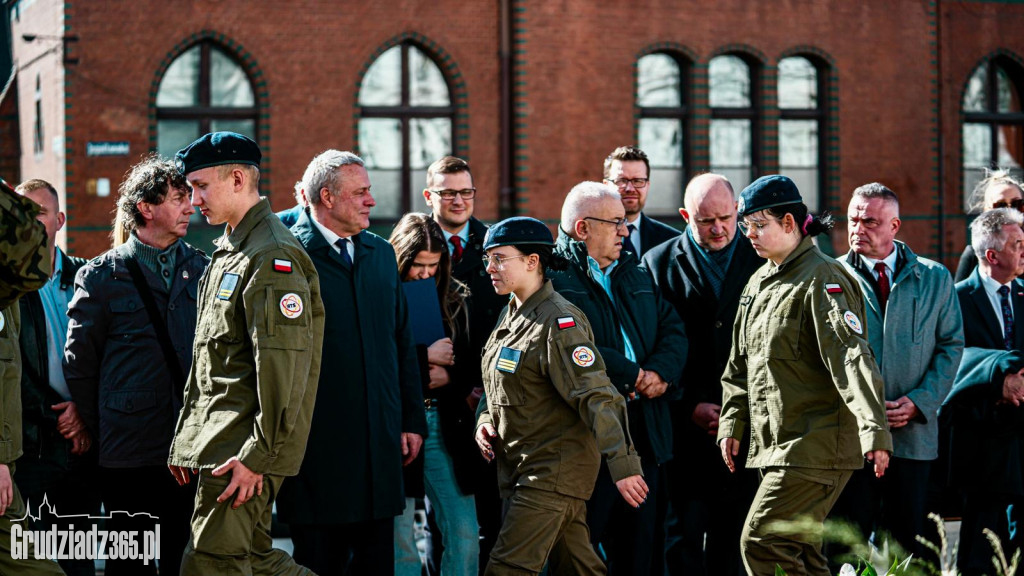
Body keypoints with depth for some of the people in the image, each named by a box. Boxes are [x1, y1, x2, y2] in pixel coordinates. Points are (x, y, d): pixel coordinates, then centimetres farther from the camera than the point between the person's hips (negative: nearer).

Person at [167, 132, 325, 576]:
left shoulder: (273, 256, -14)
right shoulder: (227, 254, 19)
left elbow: (284, 368, -20)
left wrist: (257, 456, -22)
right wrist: (185, 441, 19)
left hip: (244, 451, -10)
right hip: (218, 443, 10)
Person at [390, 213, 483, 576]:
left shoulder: (453, 299, 9)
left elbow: (472, 366, 13)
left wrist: (447, 375, -7)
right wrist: (425, 358, -14)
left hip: (445, 426, 4)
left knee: (465, 535, 3)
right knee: (399, 536, 1)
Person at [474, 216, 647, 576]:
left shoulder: (558, 323, -17)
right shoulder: (512, 315, 12)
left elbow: (597, 396, -24)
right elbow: (498, 386, 24)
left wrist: (622, 464, -30)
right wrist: (484, 421, 4)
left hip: (555, 468, -9)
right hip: (523, 465, 9)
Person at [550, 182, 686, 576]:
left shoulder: (637, 274, 20)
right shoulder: (553, 278, -6)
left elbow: (673, 330, 13)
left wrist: (661, 372, -8)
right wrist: (634, 374, -12)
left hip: (645, 435, 7)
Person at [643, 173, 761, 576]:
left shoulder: (762, 261, 6)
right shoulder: (659, 264, 3)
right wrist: (690, 408, -8)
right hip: (687, 430, -1)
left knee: (733, 543, 6)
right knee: (684, 539, -2)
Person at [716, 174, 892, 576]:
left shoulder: (821, 280, -12)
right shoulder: (759, 283, 16)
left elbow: (852, 356, -22)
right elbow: (741, 363, 23)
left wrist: (874, 430, -30)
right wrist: (732, 423, 17)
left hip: (816, 446, -9)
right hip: (775, 445, 9)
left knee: (761, 542, -15)